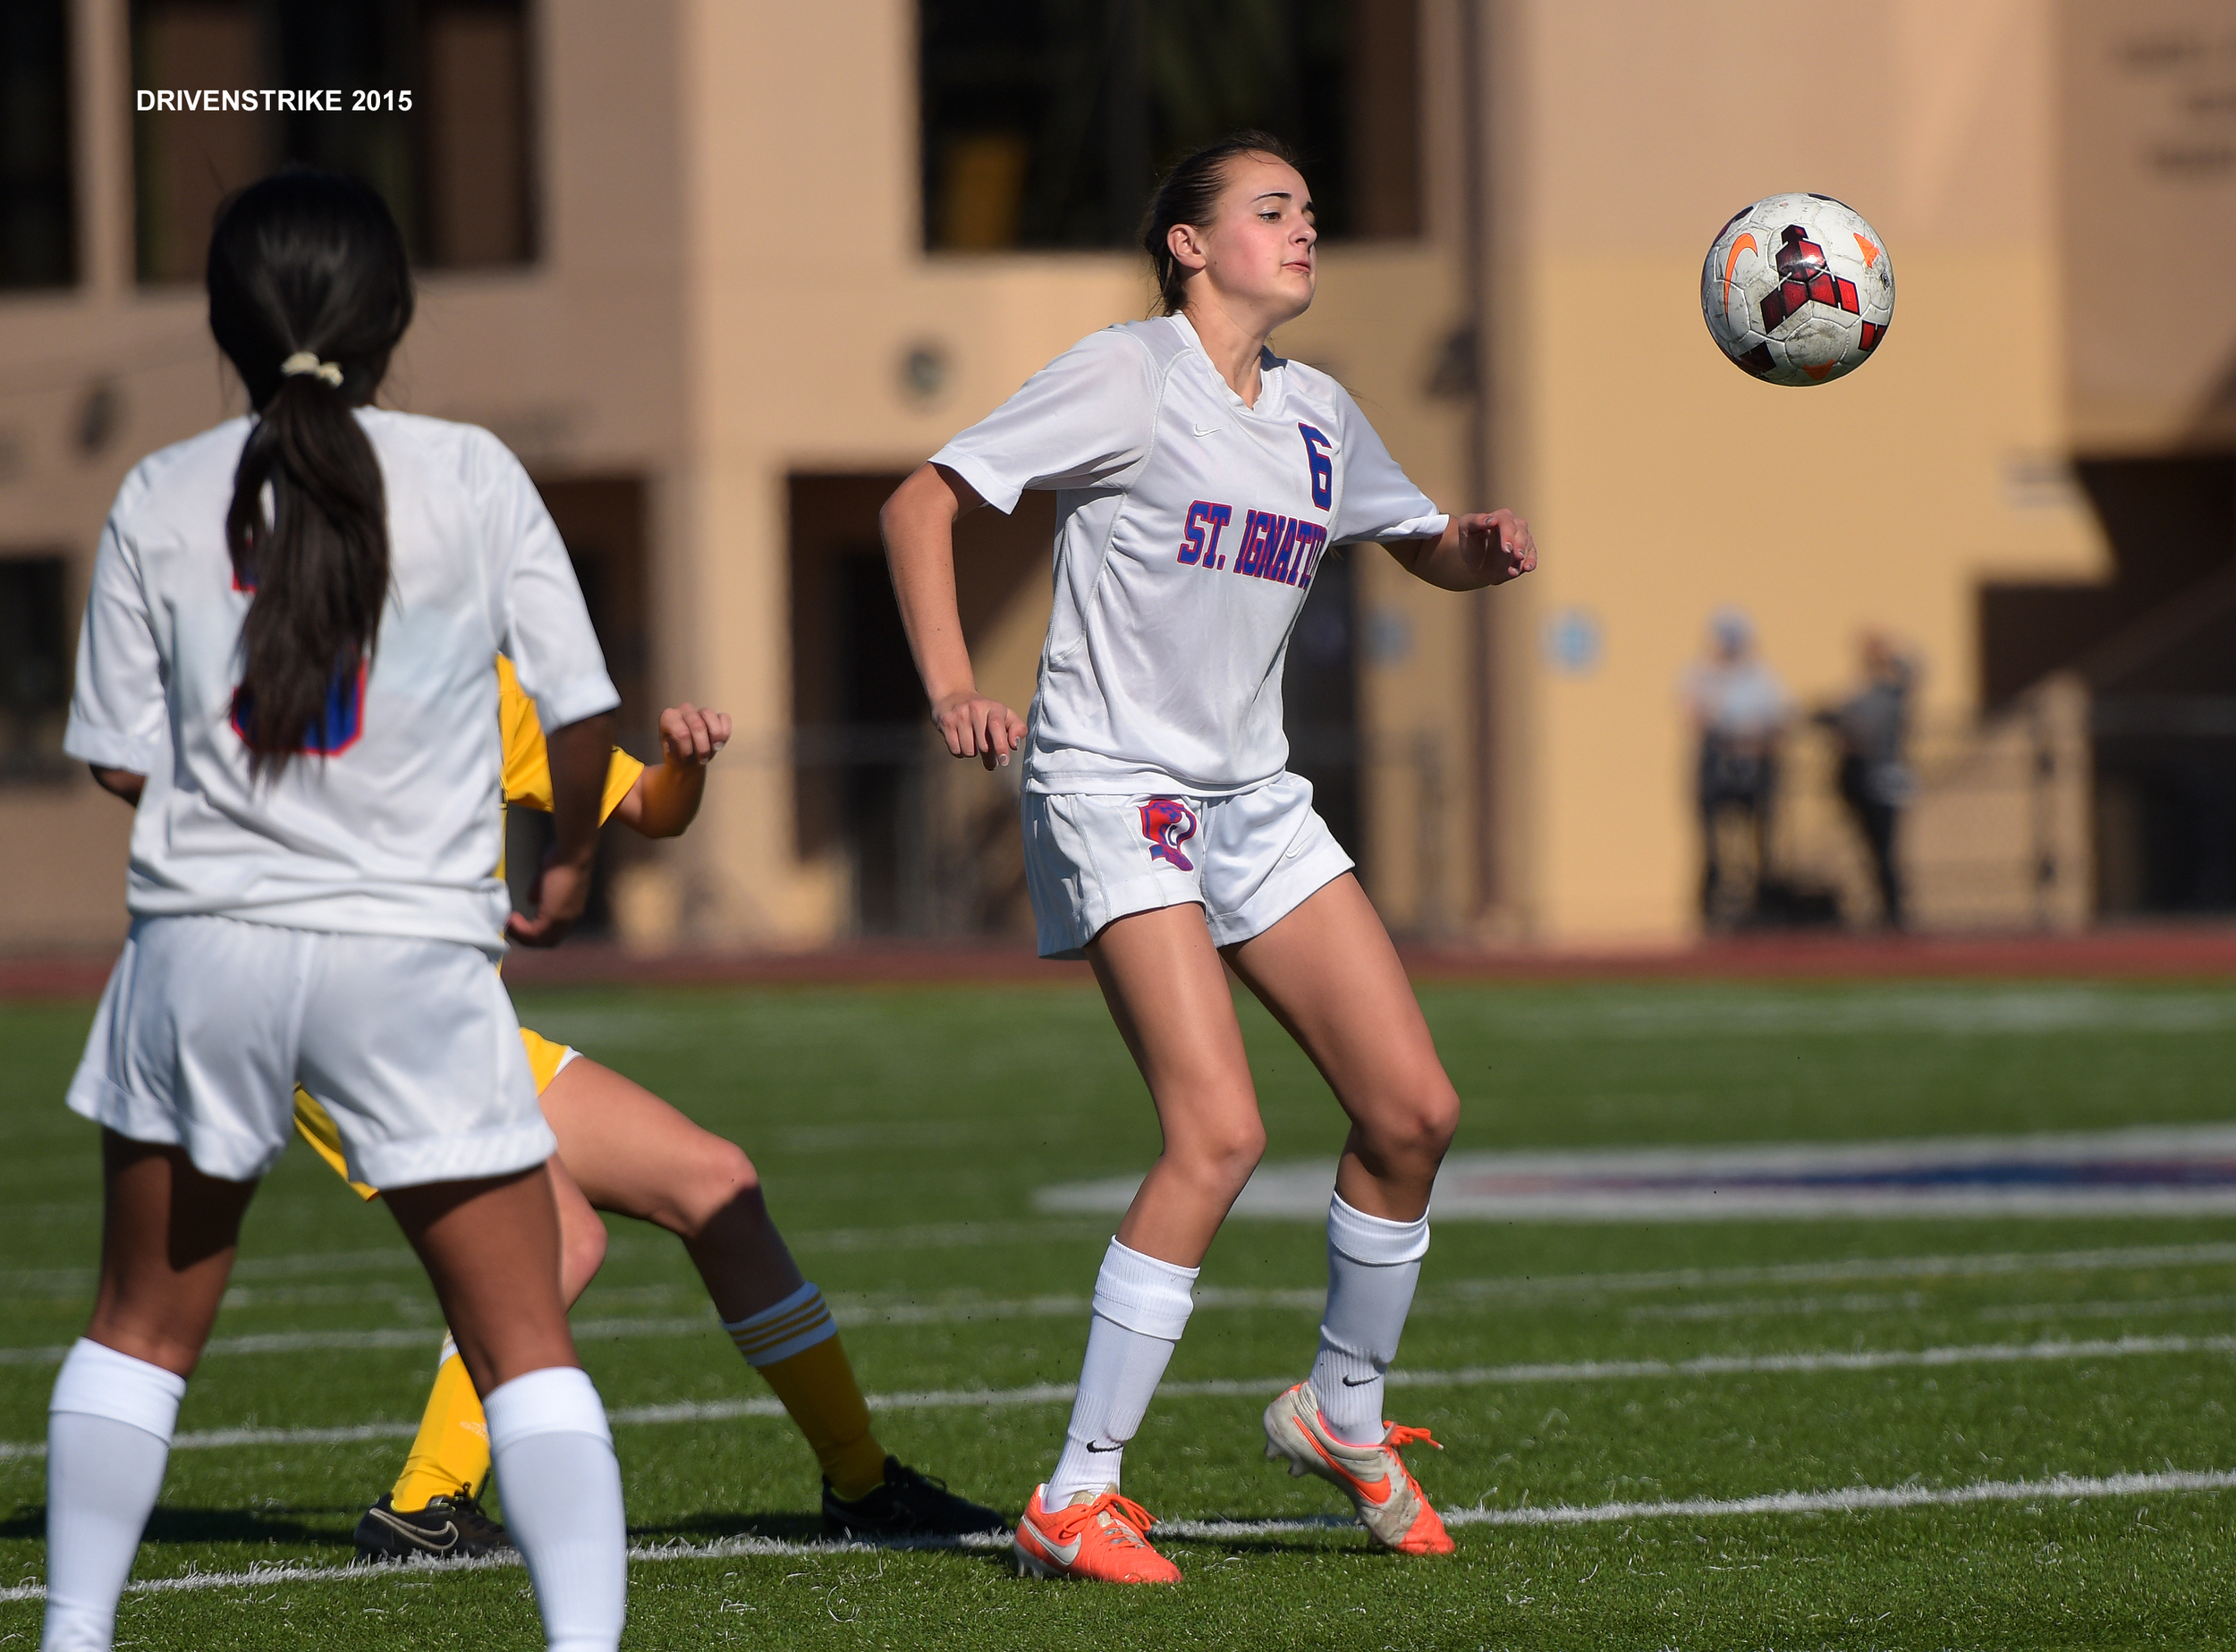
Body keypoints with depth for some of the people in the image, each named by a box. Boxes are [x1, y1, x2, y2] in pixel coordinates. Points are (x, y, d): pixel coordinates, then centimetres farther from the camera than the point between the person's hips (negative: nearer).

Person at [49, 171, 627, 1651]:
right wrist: (569, 863, 18)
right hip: (413, 949, -2)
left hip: (205, 940, 2)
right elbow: (583, 710, -1)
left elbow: (123, 760, 4)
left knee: (144, 1329, 18)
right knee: (527, 1345, 3)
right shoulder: (472, 477, -2)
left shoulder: (163, 499, 2)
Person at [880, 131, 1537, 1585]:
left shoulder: (1318, 416, 12)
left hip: (1255, 800, 8)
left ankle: (1343, 1415, 24)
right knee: (1220, 1132, -21)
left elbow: (1427, 549, 27)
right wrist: (952, 685, -22)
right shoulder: (1126, 378, -8)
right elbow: (921, 508, -8)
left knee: (1416, 1109, 0)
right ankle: (1074, 1503, -16)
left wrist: (1486, 548, 2)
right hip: (1113, 795, -7)